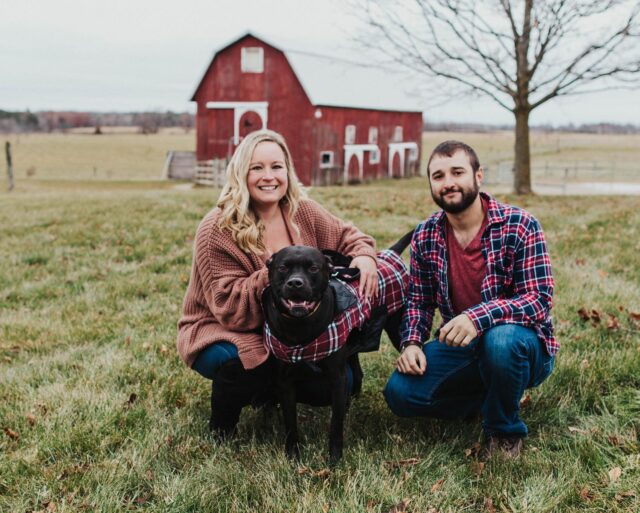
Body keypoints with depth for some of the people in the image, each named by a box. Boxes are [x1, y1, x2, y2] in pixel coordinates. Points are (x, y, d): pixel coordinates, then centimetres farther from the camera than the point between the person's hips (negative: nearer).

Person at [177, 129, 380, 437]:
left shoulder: (303, 212, -6)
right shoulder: (217, 230, -21)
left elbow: (346, 237, 7)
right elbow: (230, 307, -25)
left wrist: (364, 255, -17)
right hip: (220, 332, -5)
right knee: (243, 361, -38)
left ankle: (267, 389, 20)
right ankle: (221, 423, -5)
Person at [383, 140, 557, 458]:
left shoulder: (520, 226, -15)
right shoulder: (425, 236, -1)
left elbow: (539, 299, -22)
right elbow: (419, 301, 8)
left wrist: (478, 317, -37)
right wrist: (411, 343, -12)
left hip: (522, 343, -4)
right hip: (461, 346, 4)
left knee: (500, 340, -39)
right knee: (400, 392, -15)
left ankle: (505, 432, -8)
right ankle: (489, 398, 10)